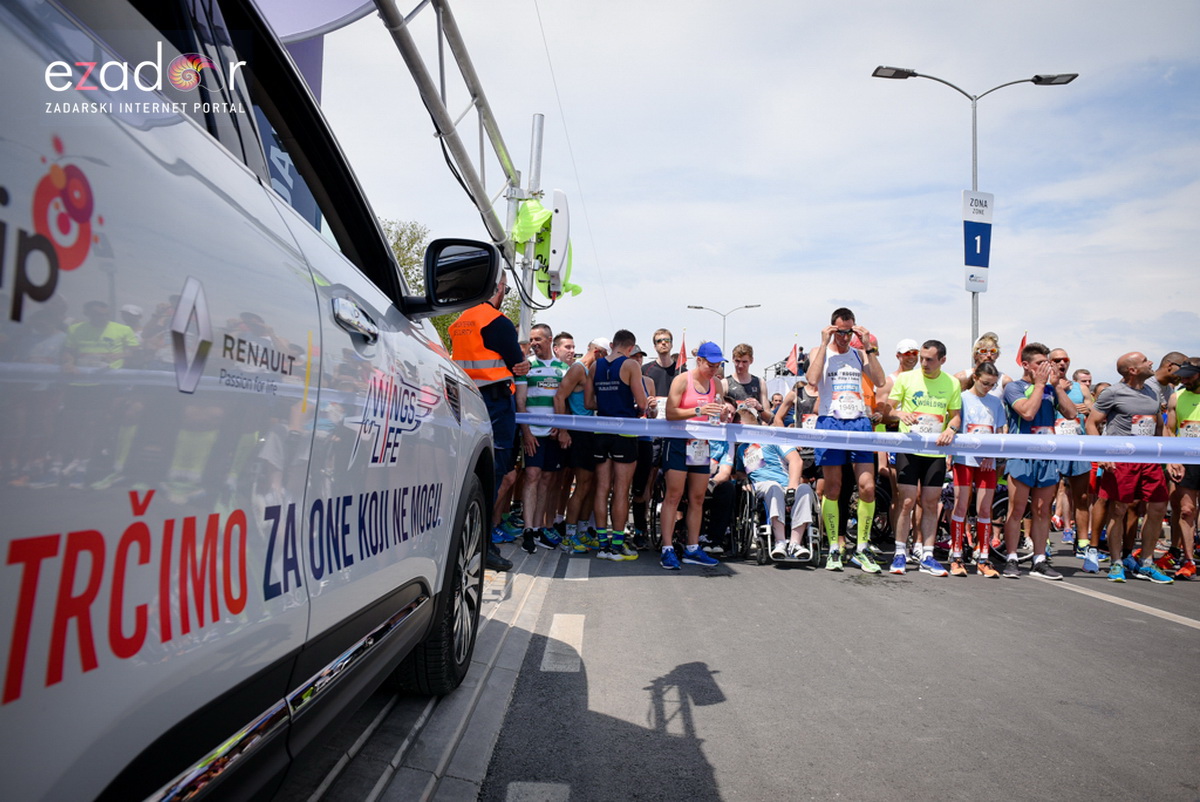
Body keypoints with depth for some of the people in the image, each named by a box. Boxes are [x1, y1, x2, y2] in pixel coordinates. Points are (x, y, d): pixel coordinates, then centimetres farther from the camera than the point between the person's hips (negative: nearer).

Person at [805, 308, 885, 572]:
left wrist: (869, 346, -2)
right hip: (831, 422, -2)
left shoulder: (859, 354, 16)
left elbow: (879, 381, 1)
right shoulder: (820, 352, 8)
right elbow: (812, 379, -13)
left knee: (867, 487, -6)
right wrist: (825, 343, -9)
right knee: (832, 489, 1)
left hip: (859, 422, 3)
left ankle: (862, 549, 5)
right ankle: (834, 549, 9)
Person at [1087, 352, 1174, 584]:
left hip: (1149, 459, 6)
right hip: (1120, 459, -6)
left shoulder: (1152, 393, 14)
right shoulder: (1114, 393, -5)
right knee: (1118, 511, -2)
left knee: (1158, 509, 5)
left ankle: (1146, 564, 17)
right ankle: (1116, 564, 8)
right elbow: (1092, 423, -5)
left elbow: (1159, 423, 26)